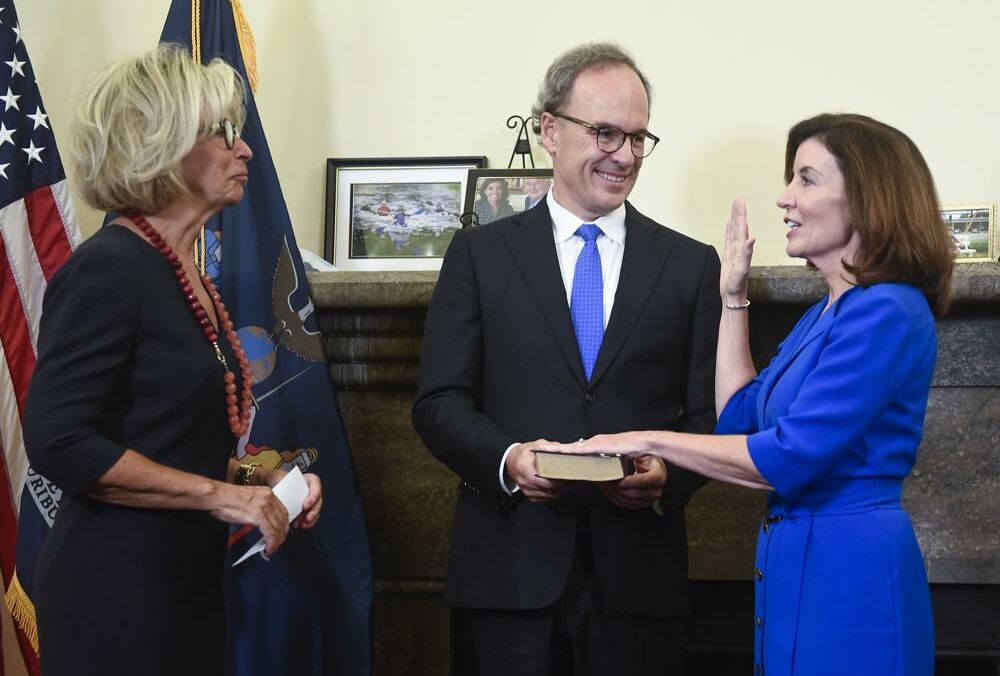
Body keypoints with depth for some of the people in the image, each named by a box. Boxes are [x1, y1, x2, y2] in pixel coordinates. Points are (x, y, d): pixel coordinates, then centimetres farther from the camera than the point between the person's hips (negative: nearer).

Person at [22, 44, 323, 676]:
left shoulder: (187, 273, 12)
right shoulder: (107, 269, -15)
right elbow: (59, 442, -22)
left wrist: (258, 478, 5)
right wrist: (220, 494, -19)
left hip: (186, 583, 9)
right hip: (117, 593, -9)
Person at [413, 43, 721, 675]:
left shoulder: (691, 265, 8)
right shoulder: (480, 254, 6)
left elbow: (708, 413, 6)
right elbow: (440, 401, 2)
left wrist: (668, 475, -14)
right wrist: (506, 457, -16)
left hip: (637, 571, 1)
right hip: (514, 567, -1)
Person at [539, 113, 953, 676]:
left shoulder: (887, 312, -17)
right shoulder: (825, 313, 15)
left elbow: (790, 456, -21)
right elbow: (741, 417, 16)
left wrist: (651, 441, -14)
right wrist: (733, 297, 14)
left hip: (849, 570, -10)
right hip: (799, 562, 10)